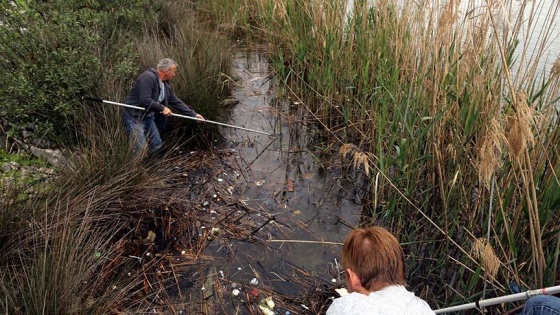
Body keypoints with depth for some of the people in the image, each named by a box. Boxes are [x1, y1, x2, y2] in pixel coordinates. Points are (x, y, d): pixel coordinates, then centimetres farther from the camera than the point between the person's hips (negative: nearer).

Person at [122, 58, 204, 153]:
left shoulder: (166, 85, 7)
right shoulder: (148, 77, -21)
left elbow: (176, 102, 14)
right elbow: (145, 100, -29)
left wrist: (194, 114, 12)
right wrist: (162, 108, -18)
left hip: (148, 117, 9)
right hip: (134, 117, -9)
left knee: (157, 145, 12)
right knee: (141, 149, -13)